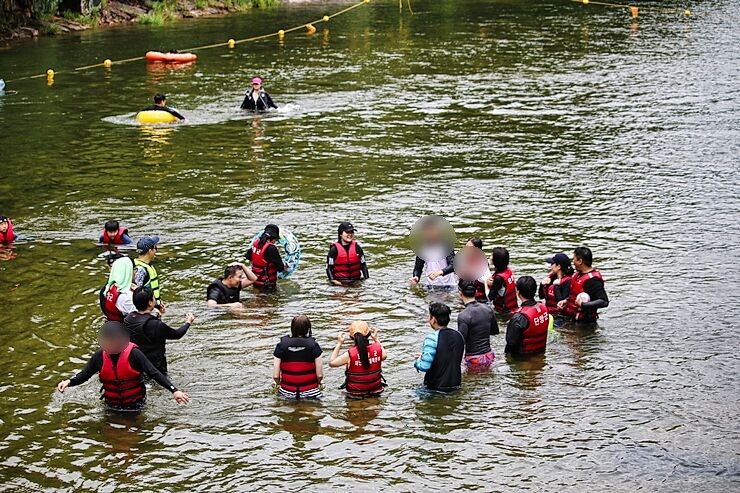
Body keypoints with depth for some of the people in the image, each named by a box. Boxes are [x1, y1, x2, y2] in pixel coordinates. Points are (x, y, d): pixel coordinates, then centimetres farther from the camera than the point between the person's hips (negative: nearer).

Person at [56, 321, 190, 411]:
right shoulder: (99, 356, -10)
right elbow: (84, 375, -5)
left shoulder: (133, 354, -20)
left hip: (135, 406, -3)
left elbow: (154, 373, -23)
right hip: (112, 406, 3)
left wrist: (174, 390, -31)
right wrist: (69, 382, -26)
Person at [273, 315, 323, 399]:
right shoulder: (314, 346, -5)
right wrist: (317, 383, 15)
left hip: (287, 393, 1)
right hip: (310, 393, -1)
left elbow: (275, 376, -5)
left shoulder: (281, 346, -3)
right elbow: (320, 375, -6)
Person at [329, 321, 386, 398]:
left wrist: (339, 344, -3)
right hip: (376, 392, 1)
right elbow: (384, 356, 12)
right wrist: (376, 339, 19)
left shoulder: (350, 354, -20)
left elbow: (332, 363, -8)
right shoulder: (377, 349, -12)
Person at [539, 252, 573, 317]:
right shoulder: (552, 277, 10)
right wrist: (542, 285, 1)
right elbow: (541, 297, 17)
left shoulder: (567, 281, -12)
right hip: (547, 311, 8)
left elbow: (561, 301, -20)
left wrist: (556, 286, -18)